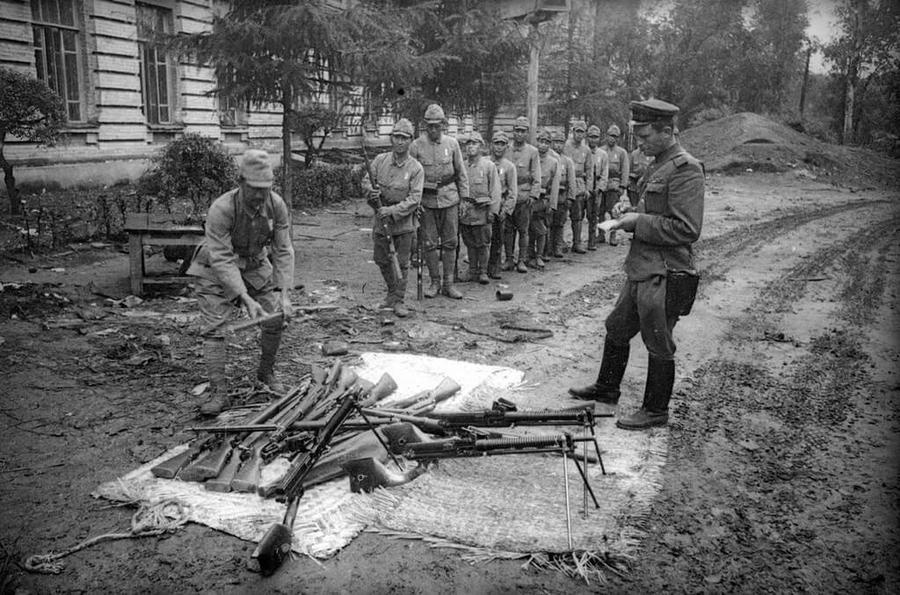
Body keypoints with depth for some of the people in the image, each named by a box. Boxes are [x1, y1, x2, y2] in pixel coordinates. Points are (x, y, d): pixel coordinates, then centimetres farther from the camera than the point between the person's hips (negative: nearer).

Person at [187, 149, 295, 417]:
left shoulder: (277, 205, -20)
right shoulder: (221, 209, -33)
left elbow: (283, 251, -16)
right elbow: (221, 259, -32)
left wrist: (285, 294, -25)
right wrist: (246, 299, -38)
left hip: (255, 266, 4)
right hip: (215, 271, -4)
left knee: (275, 320, -1)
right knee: (213, 329, -12)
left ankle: (266, 372, 23)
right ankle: (219, 392, -4)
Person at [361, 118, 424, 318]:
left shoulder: (415, 168, -11)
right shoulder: (380, 160, -1)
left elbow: (414, 199, -15)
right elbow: (366, 180, 5)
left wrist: (393, 211, -25)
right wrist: (370, 190, -19)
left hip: (403, 221, -4)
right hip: (381, 219, 4)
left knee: (402, 262, 2)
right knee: (381, 259, 15)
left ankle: (399, 300, 14)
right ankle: (392, 292, 35)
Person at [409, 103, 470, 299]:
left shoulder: (452, 143, 4)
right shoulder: (416, 146, -1)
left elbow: (461, 172, 9)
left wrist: (464, 197, 6)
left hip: (449, 198, 1)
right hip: (427, 200, -1)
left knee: (450, 242, 3)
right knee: (430, 244, 3)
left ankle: (448, 284, 12)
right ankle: (435, 282, 16)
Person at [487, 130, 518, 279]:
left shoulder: (509, 166, 3)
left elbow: (513, 191, 0)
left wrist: (506, 210, -8)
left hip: (499, 206, 0)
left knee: (497, 239, 4)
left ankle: (494, 268, 15)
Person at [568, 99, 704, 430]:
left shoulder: (685, 169, -17)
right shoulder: (659, 165, 12)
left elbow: (687, 229, -23)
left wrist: (639, 222, -18)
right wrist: (630, 218, 7)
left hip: (663, 274, -10)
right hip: (642, 269, 10)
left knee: (658, 343, 4)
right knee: (616, 328, 20)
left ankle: (655, 411, 21)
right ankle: (606, 388, 39)